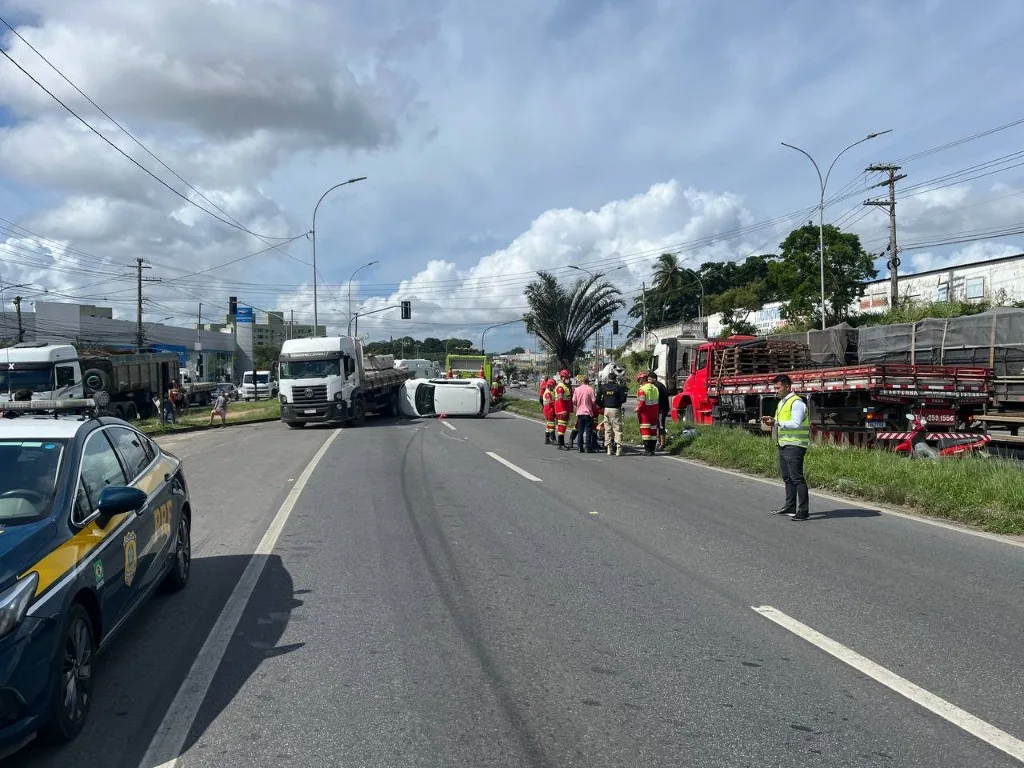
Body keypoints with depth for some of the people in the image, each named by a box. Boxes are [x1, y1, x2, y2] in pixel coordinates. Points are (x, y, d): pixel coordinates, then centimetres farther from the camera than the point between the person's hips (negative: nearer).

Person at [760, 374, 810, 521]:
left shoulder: (796, 403, -13)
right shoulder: (782, 403, 18)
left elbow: (796, 424, -22)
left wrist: (776, 423, -20)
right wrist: (773, 423, 4)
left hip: (794, 445, -10)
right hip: (783, 444, 10)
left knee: (797, 478, -10)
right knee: (787, 477, 15)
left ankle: (803, 511, -7)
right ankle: (790, 507, 24)